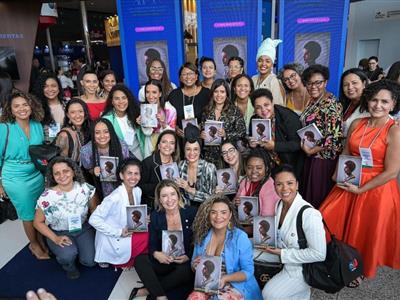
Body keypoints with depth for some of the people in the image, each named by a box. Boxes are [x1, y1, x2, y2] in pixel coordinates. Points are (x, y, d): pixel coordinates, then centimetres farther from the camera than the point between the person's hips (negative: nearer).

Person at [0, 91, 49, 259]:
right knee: (28, 214, 11)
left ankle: (41, 241, 36)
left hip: (38, 175, 4)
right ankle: (34, 244, 34)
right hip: (16, 179, -3)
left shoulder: (37, 126, 0)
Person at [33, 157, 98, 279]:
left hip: (83, 229, 2)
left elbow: (95, 210, -1)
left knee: (89, 261, -12)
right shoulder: (47, 197, -20)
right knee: (68, 255, -30)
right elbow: (38, 222, -7)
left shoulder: (86, 189, -15)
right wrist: (55, 239, -18)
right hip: (59, 233, -2)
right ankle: (69, 266, 10)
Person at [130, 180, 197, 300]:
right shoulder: (155, 216, -1)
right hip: (164, 261, 2)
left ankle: (147, 290, -19)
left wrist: (188, 256, -20)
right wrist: (156, 254, -23)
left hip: (185, 262, -2)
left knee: (185, 270, -35)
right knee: (140, 260, -22)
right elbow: (152, 244, 0)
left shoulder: (191, 213, -8)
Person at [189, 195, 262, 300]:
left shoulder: (240, 237, -10)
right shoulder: (202, 236, 3)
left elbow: (248, 271, -8)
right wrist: (195, 266, -8)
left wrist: (225, 278, -23)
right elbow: (194, 264, 15)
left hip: (234, 286, -3)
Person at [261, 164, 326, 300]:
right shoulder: (279, 204, -4)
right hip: (284, 261, 7)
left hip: (303, 267, -7)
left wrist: (283, 253, -21)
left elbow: (319, 254, -24)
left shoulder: (309, 214, -27)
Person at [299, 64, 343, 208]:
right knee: (308, 192, 20)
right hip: (310, 157, 8)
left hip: (323, 157, -8)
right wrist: (305, 146, 5)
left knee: (319, 197, 6)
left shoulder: (331, 104, -19)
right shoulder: (313, 101, 7)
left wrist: (311, 150, -14)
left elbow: (334, 137, -24)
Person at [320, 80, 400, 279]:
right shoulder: (357, 124, 0)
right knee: (334, 225, 10)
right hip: (350, 185, 5)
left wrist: (361, 189, -16)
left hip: (377, 189, -4)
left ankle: (360, 271, 40)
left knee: (367, 234, 14)